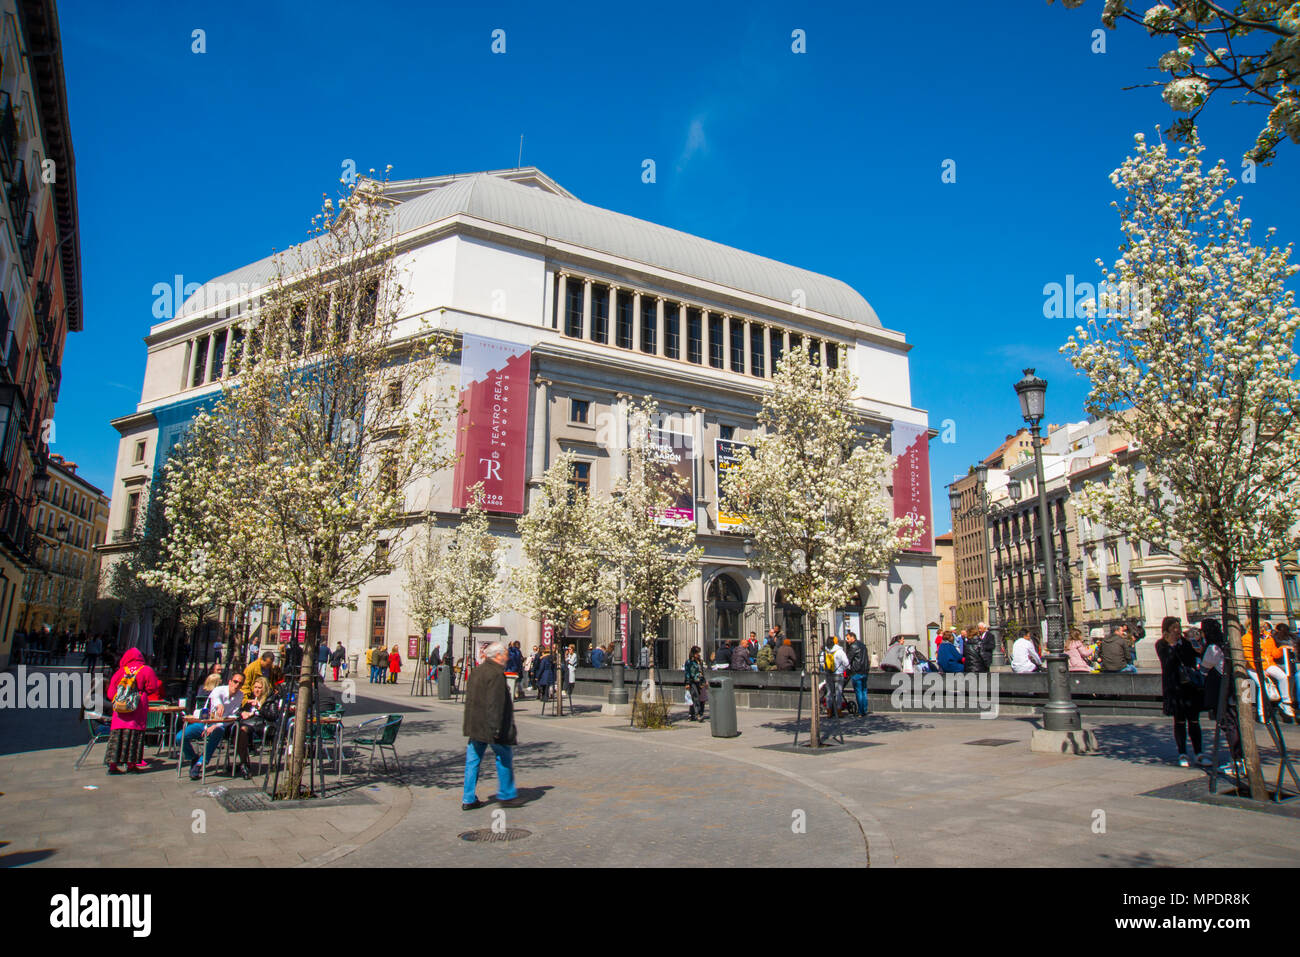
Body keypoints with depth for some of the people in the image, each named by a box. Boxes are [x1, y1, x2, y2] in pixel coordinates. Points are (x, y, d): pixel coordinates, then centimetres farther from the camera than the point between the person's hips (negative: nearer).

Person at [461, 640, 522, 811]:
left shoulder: (475, 672, 13)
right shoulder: (496, 674, -16)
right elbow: (494, 703, -23)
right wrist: (495, 727, -23)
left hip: (474, 725, 9)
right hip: (489, 725, -9)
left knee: (473, 759, 10)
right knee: (504, 757, 6)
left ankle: (468, 799, 13)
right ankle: (506, 795, 13)